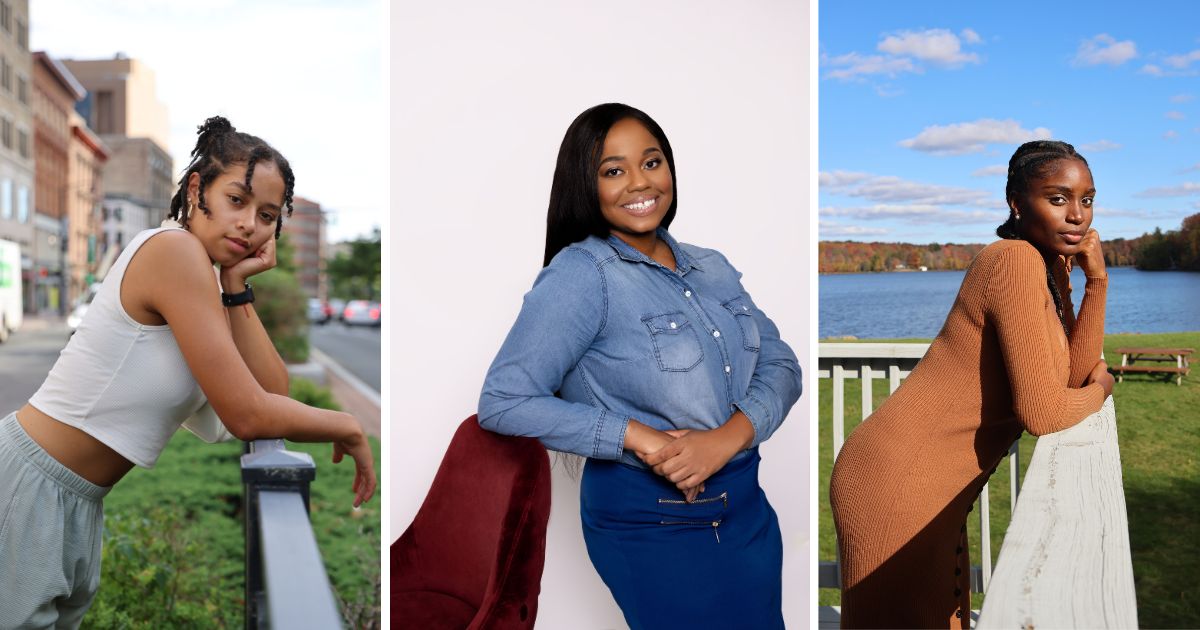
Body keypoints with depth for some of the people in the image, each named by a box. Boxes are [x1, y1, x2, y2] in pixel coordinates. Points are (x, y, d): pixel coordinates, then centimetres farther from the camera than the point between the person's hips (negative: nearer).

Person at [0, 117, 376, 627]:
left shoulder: (208, 276, 7)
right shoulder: (175, 249, -19)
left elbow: (272, 393, -3)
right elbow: (248, 416, -22)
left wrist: (237, 286, -7)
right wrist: (346, 428, -8)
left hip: (78, 501, 9)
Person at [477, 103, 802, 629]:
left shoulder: (712, 267, 7)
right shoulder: (580, 274, -13)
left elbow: (780, 365, 3)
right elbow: (503, 402, -20)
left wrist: (728, 437, -17)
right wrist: (636, 436, -25)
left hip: (748, 507, 7)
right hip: (648, 523, -6)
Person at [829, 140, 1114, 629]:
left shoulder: (1052, 266, 11)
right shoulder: (1017, 259, -19)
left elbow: (1075, 371, 5)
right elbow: (1041, 412, -23)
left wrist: (1097, 280, -1)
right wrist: (1100, 389, -1)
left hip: (928, 485, 9)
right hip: (899, 483, -9)